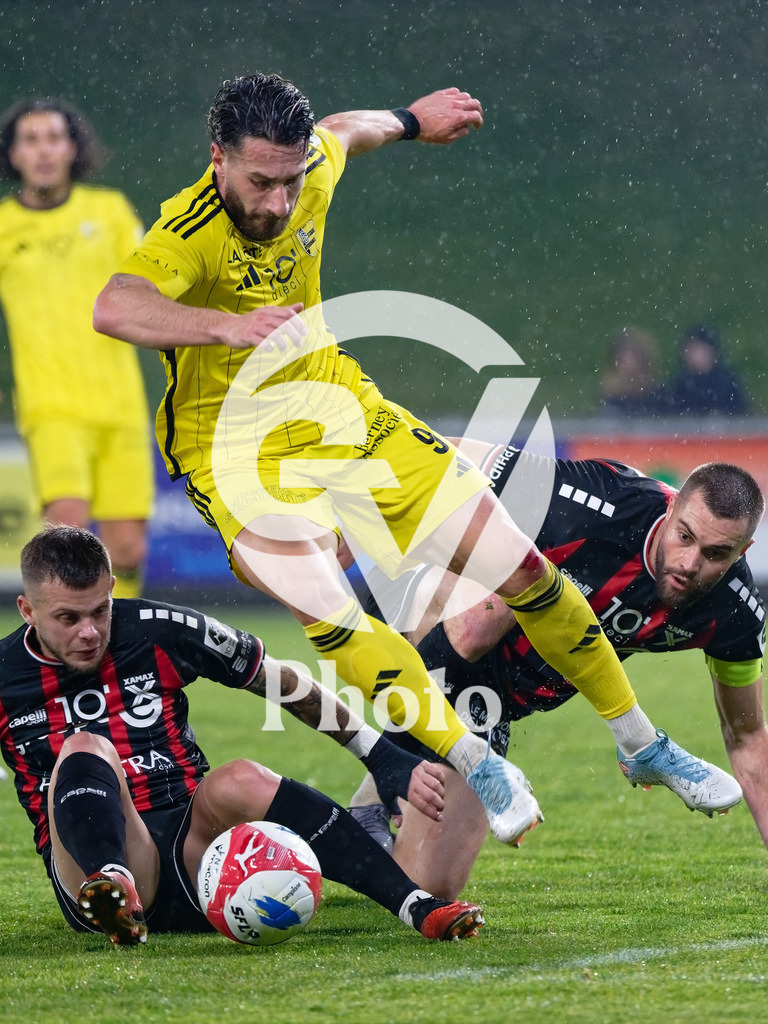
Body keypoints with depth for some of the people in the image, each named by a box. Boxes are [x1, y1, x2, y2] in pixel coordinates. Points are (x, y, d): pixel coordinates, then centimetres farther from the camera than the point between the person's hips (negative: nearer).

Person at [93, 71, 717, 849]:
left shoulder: (312, 167, -9)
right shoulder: (190, 235, -29)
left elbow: (345, 132, 17)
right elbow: (114, 308, -49)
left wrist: (412, 119, 36)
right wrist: (226, 325, -64)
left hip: (333, 401, 6)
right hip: (232, 441, -6)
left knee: (522, 571, 4)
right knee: (327, 616, -30)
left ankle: (643, 746, 23)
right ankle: (480, 771, -12)